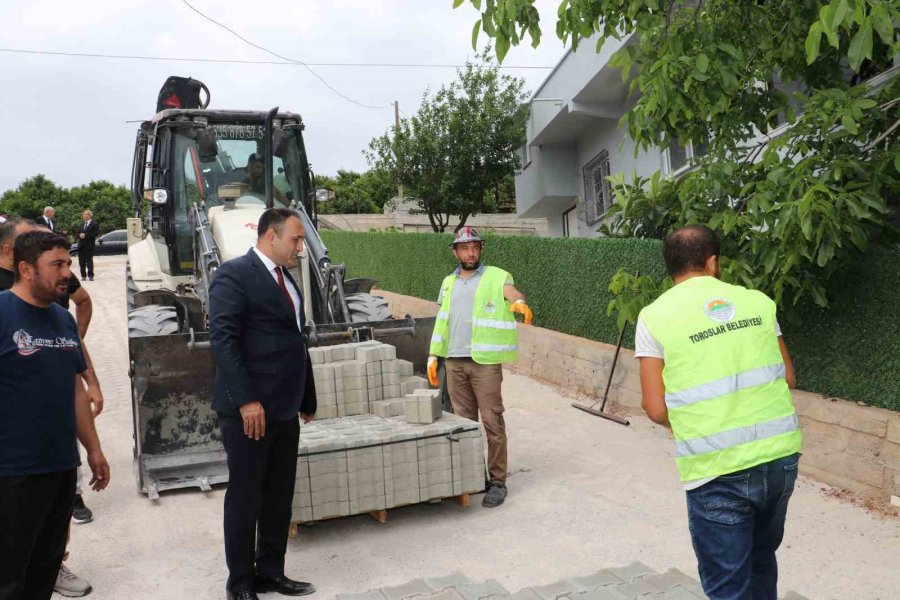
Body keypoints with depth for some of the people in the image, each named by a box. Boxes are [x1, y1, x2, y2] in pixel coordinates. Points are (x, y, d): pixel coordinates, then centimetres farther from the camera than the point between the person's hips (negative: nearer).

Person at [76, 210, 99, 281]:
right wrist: (80, 235, -6)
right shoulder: (81, 225, 21)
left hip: (89, 246, -6)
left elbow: (96, 233, -12)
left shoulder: (94, 224, -1)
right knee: (81, 262, 4)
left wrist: (85, 235, -15)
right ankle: (83, 276, 10)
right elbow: (78, 233, 17)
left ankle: (90, 276, -1)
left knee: (89, 261, -6)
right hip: (81, 246, 6)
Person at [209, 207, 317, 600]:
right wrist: (246, 400, -22)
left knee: (279, 496, 14)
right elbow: (223, 339, -18)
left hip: (284, 410, 8)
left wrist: (307, 399, 15)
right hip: (248, 409, -8)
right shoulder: (235, 274, -9)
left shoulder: (286, 279, 16)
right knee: (245, 496, 4)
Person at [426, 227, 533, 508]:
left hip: (485, 361, -5)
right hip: (454, 362, 5)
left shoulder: (496, 277, 1)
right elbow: (441, 322, 18)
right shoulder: (449, 283, 17)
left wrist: (519, 302, -44)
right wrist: (433, 356, 12)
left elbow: (511, 291, -20)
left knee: (492, 422, -4)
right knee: (464, 421, 10)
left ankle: (497, 482, 3)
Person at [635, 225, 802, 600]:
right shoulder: (757, 301, 5)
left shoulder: (655, 317, -5)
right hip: (780, 456, 5)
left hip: (716, 470, -4)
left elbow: (657, 410, -8)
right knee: (761, 559, 28)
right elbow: (788, 378, 10)